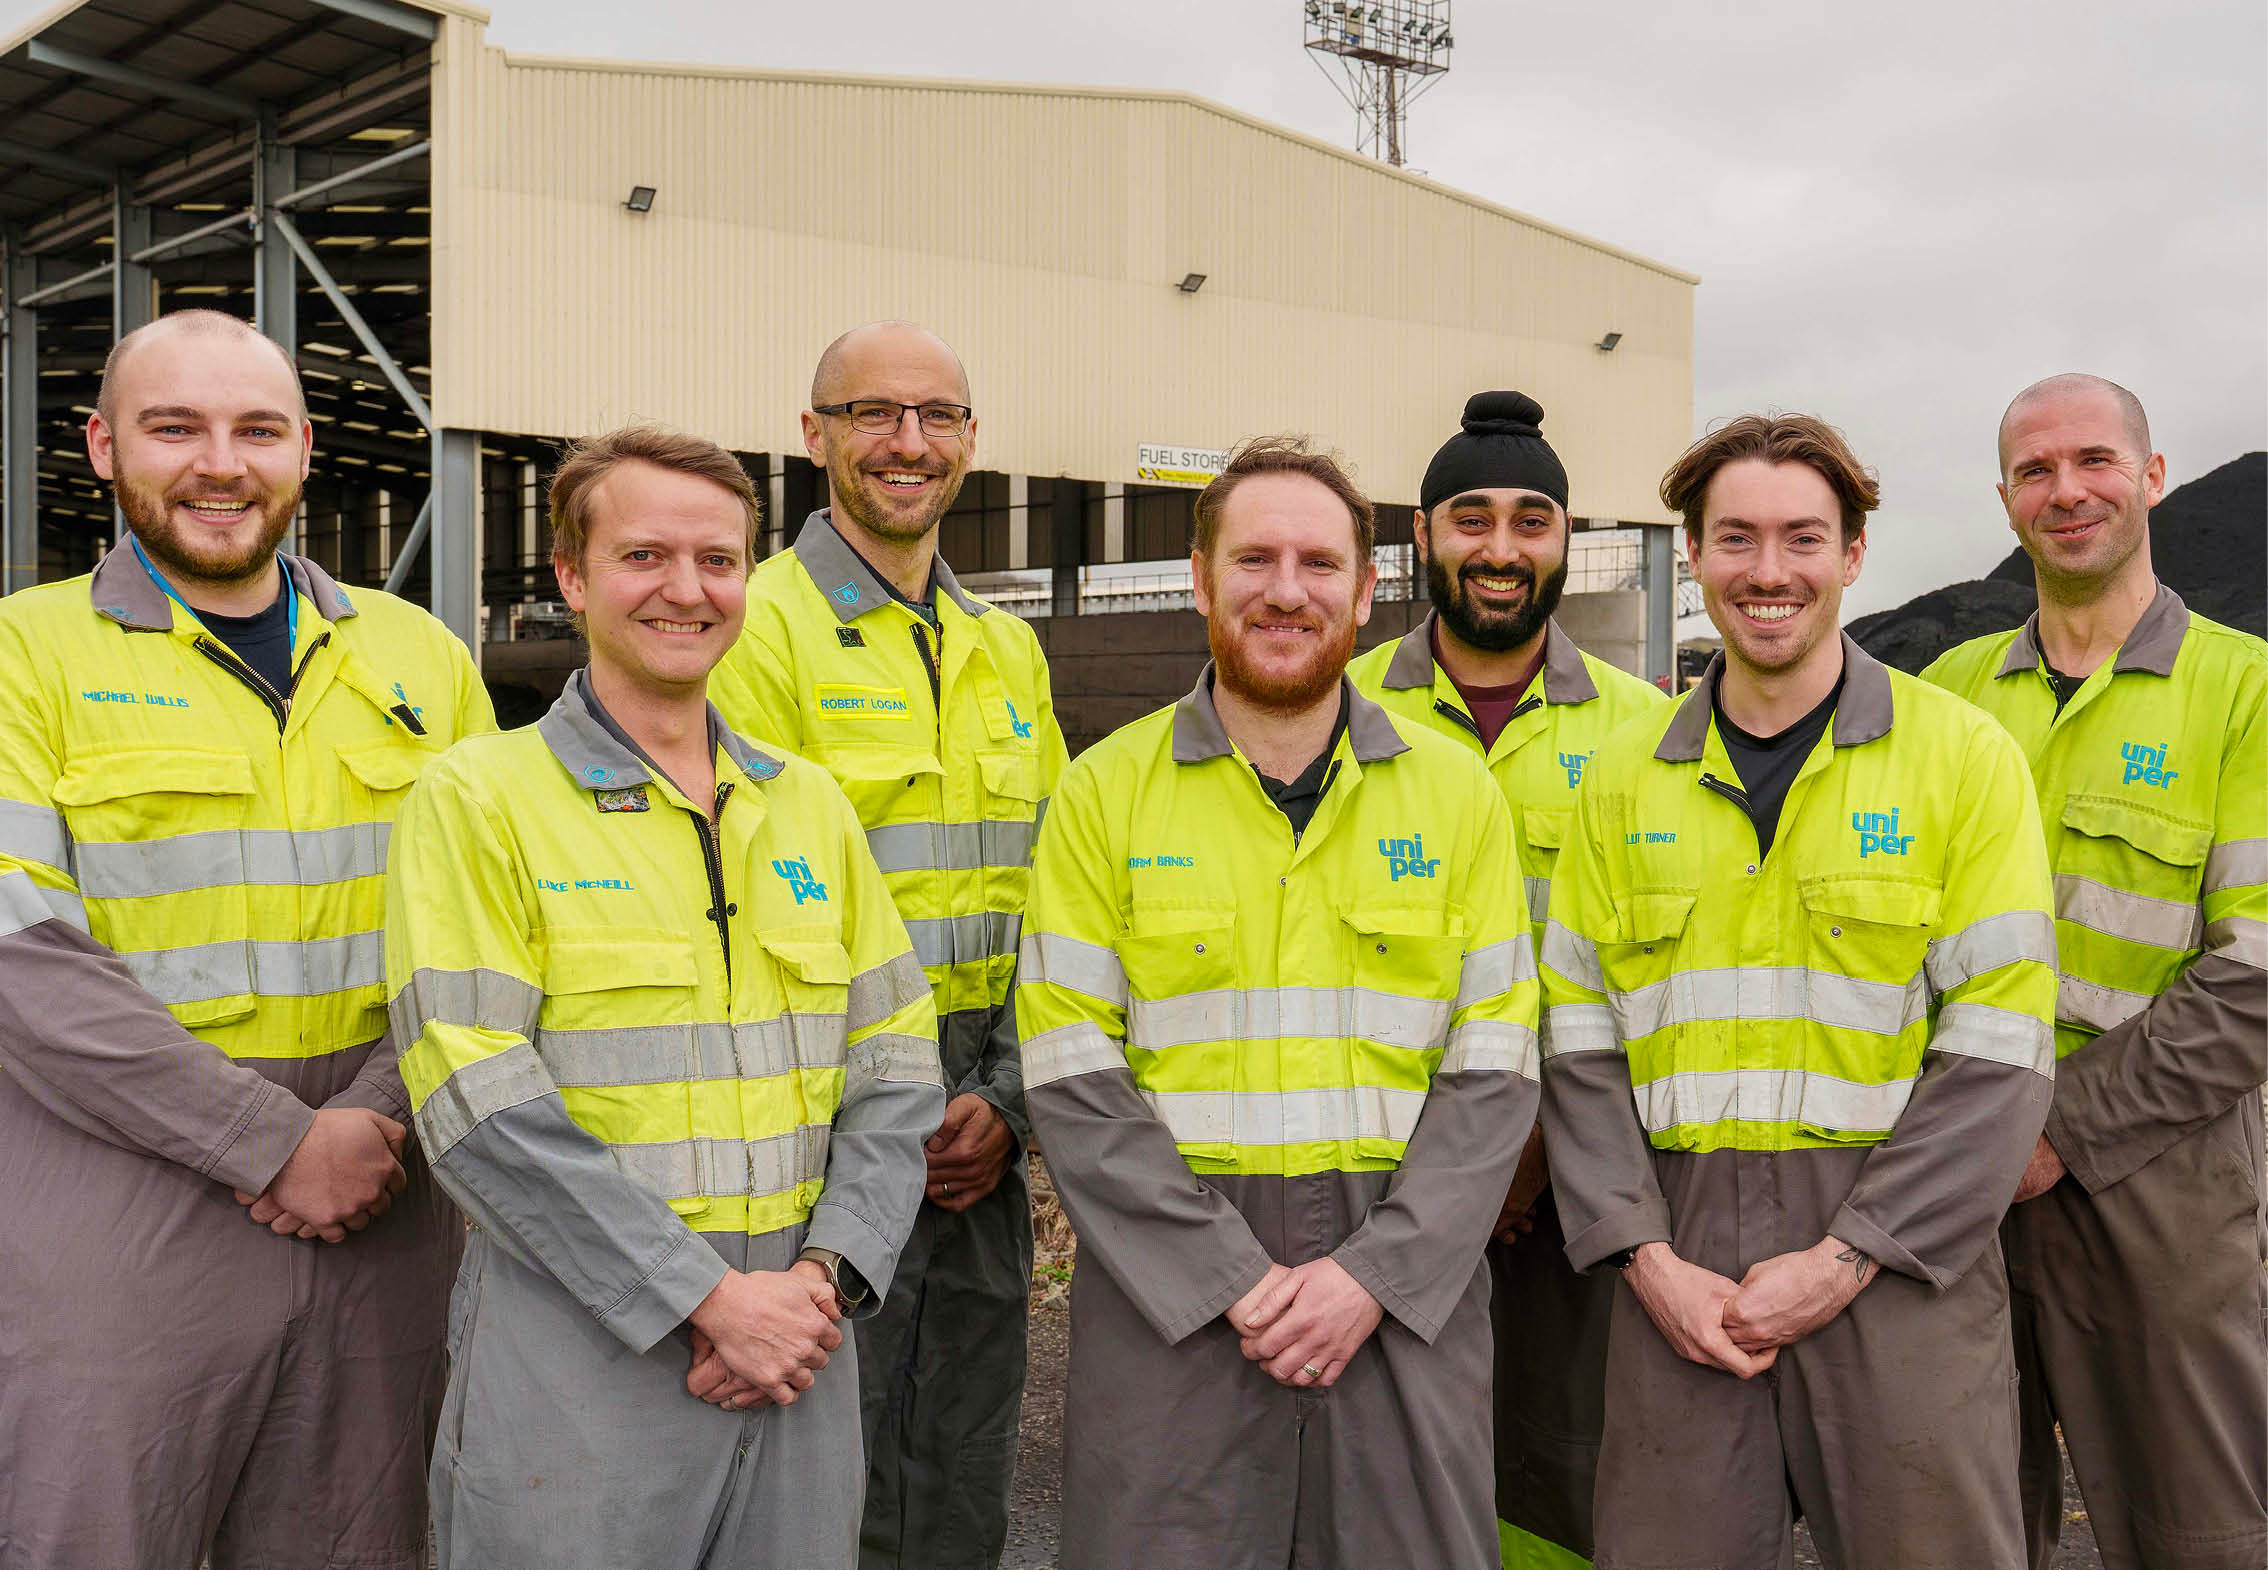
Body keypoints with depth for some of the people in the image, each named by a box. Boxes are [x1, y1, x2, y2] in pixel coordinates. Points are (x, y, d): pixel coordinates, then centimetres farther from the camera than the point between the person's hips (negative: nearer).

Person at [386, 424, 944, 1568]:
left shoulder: (810, 802, 10)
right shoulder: (478, 798, -5)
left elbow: (896, 1069, 8)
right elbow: (480, 1108, -13)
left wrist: (826, 1274, -6)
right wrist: (712, 1296, -15)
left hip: (792, 1341, 5)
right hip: (576, 1337, -4)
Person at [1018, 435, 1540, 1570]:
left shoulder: (1456, 792, 5)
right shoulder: (1105, 791, 0)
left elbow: (1493, 1070, 2)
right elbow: (1070, 1073, -4)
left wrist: (1377, 1271, -10)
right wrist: (1230, 1276, -12)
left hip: (1404, 1281, 2)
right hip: (1168, 1280, -1)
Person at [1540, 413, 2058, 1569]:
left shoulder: (1965, 755, 0)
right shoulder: (1621, 776, 8)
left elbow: (1999, 1047, -5)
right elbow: (1579, 1041, 7)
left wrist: (1846, 1259, -11)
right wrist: (1645, 1255, -5)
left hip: (1900, 1249, -2)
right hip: (1678, 1263, 2)